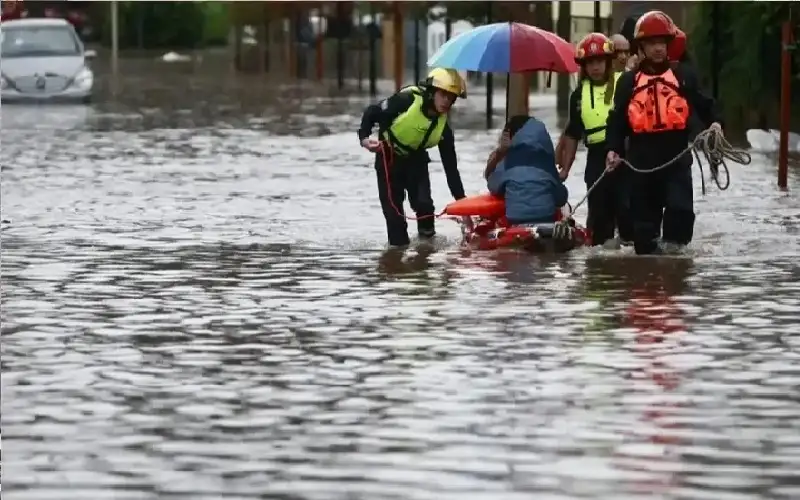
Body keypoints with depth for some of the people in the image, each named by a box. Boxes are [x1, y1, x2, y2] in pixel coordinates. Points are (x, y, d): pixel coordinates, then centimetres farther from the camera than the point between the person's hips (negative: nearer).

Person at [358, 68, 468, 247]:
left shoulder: (443, 128, -14)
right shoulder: (407, 100, -26)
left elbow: (451, 167, -9)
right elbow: (372, 112, -16)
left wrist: (462, 201, -12)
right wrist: (364, 137, -32)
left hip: (415, 160, 2)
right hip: (388, 157, -2)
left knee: (423, 203, -13)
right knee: (392, 206, -7)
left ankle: (427, 235, 14)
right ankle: (399, 244, 8)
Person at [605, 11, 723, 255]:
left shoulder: (683, 76, 6)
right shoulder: (628, 81, 8)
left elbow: (703, 104, 7)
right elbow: (617, 118, 8)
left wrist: (714, 123, -13)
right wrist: (614, 149, -5)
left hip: (677, 156, -2)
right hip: (642, 159, 2)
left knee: (680, 207, -17)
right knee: (644, 212, 7)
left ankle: (674, 247, -10)